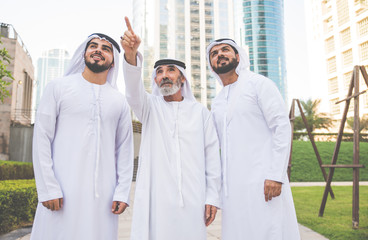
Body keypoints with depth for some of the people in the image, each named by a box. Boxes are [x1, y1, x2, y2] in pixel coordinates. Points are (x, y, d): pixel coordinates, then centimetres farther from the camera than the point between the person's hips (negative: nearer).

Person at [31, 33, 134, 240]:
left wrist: (122, 192, 1)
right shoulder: (59, 87, 5)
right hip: (62, 192, -2)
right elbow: (42, 138, 0)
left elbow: (124, 149, 9)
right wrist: (48, 189, -7)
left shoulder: (119, 101, 11)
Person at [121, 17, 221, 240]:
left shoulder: (200, 111, 10)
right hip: (156, 195, 0)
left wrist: (212, 196, -1)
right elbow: (134, 90, -11)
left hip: (192, 197, 1)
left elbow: (212, 154, 6)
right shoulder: (150, 106, 11)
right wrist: (131, 54, -30)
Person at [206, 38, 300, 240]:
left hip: (263, 182, -6)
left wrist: (276, 176, -16)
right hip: (233, 186, 6)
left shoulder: (258, 83, 0)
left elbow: (282, 127, -8)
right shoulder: (216, 104, 18)